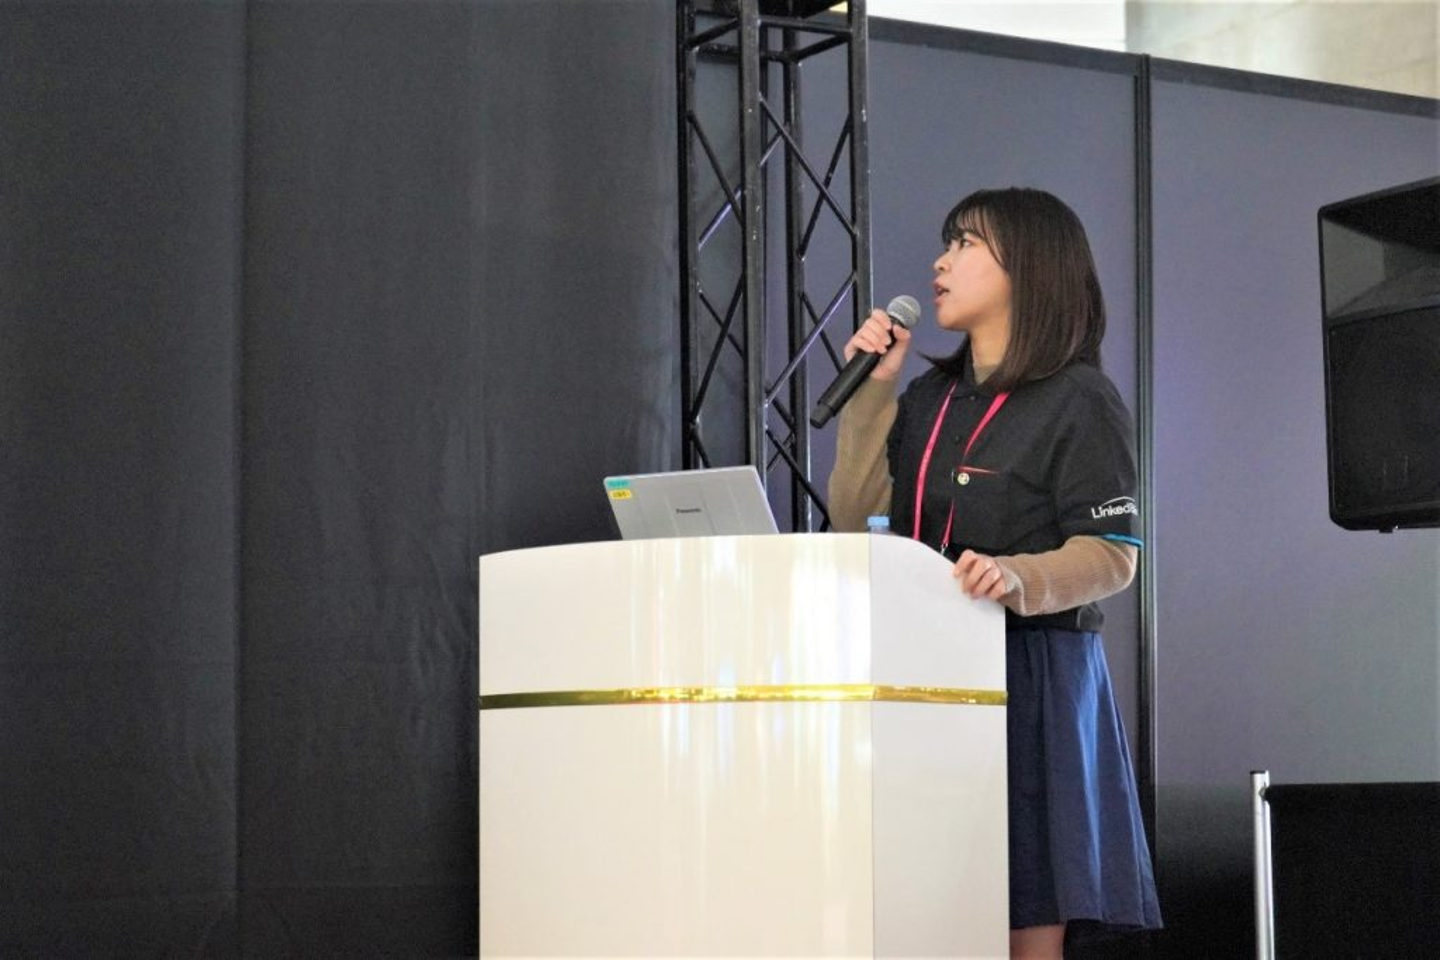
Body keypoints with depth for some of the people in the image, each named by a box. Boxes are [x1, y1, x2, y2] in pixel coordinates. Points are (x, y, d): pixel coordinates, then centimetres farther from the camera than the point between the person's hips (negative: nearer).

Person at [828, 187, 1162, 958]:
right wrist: (870, 393, 7)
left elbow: (1111, 554, -10)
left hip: (1030, 679, -6)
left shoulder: (1078, 400, -2)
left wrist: (1021, 577, -29)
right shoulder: (928, 400, 18)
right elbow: (854, 521, 13)